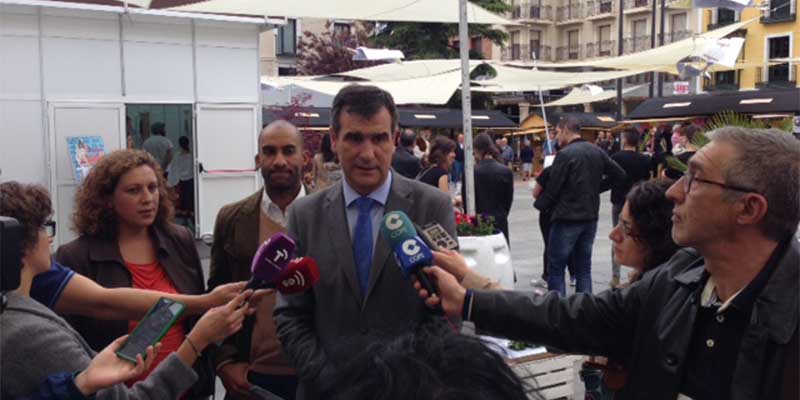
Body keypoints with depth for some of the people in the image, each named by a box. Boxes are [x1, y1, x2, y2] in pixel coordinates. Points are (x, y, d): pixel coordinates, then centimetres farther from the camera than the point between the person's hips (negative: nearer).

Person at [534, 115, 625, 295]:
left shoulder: (565, 154, -14)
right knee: (584, 268, 13)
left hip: (566, 219, -7)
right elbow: (619, 174, 12)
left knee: (555, 270, 1)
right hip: (590, 217, 7)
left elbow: (553, 188, -13)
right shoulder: (597, 151, 7)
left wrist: (538, 204, 4)